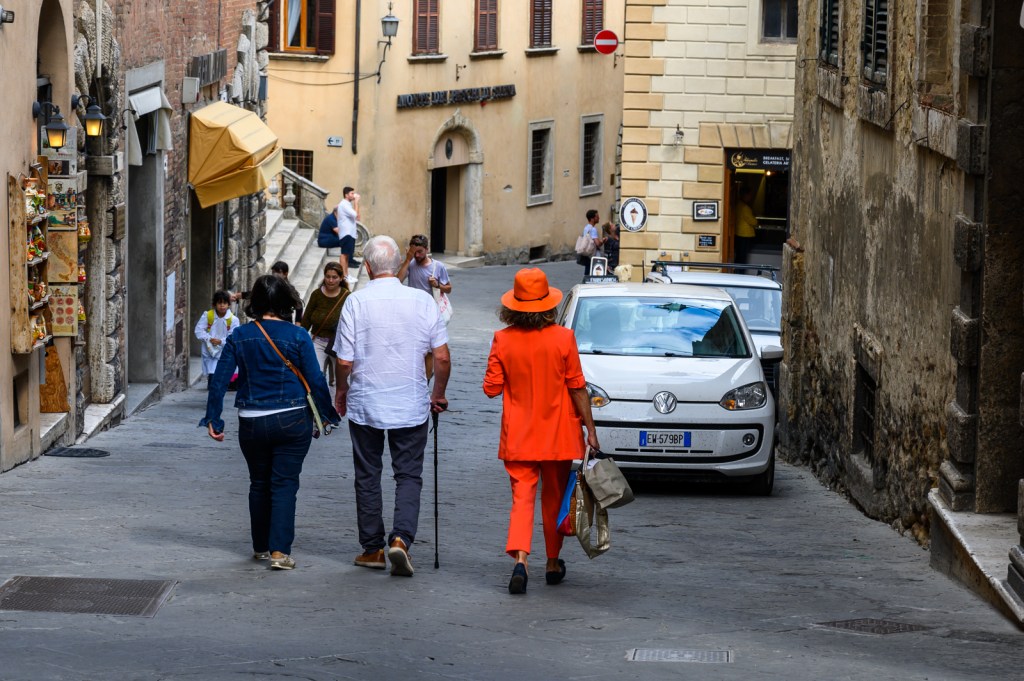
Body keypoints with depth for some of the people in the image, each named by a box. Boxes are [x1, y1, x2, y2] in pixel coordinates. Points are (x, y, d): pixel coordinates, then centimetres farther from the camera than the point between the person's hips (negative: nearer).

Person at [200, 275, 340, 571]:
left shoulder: (239, 337, -1)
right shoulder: (297, 336, -8)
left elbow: (220, 380, -2)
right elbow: (316, 380, -6)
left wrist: (213, 419, 4)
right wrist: (329, 414, 6)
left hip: (252, 424, 2)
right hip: (292, 421, -2)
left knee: (259, 483, 17)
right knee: (284, 484, 0)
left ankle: (261, 547, 26)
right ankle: (279, 550, -10)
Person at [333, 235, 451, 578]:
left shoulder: (357, 302, -9)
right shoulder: (423, 301, -5)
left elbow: (345, 361, -7)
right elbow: (442, 357, -3)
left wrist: (341, 391, 12)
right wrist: (438, 395, 13)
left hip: (365, 404, -1)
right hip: (411, 405, 1)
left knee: (368, 476, 11)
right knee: (409, 475, 6)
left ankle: (372, 549, 17)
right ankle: (401, 538, -13)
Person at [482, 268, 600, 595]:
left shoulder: (503, 340, -8)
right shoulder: (563, 338, -10)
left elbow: (491, 388, -5)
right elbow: (577, 387, -7)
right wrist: (590, 429, 0)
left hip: (518, 436, 0)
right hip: (557, 434, 0)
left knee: (522, 497, 1)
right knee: (554, 498, 16)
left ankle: (520, 559, -22)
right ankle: (553, 564, 27)